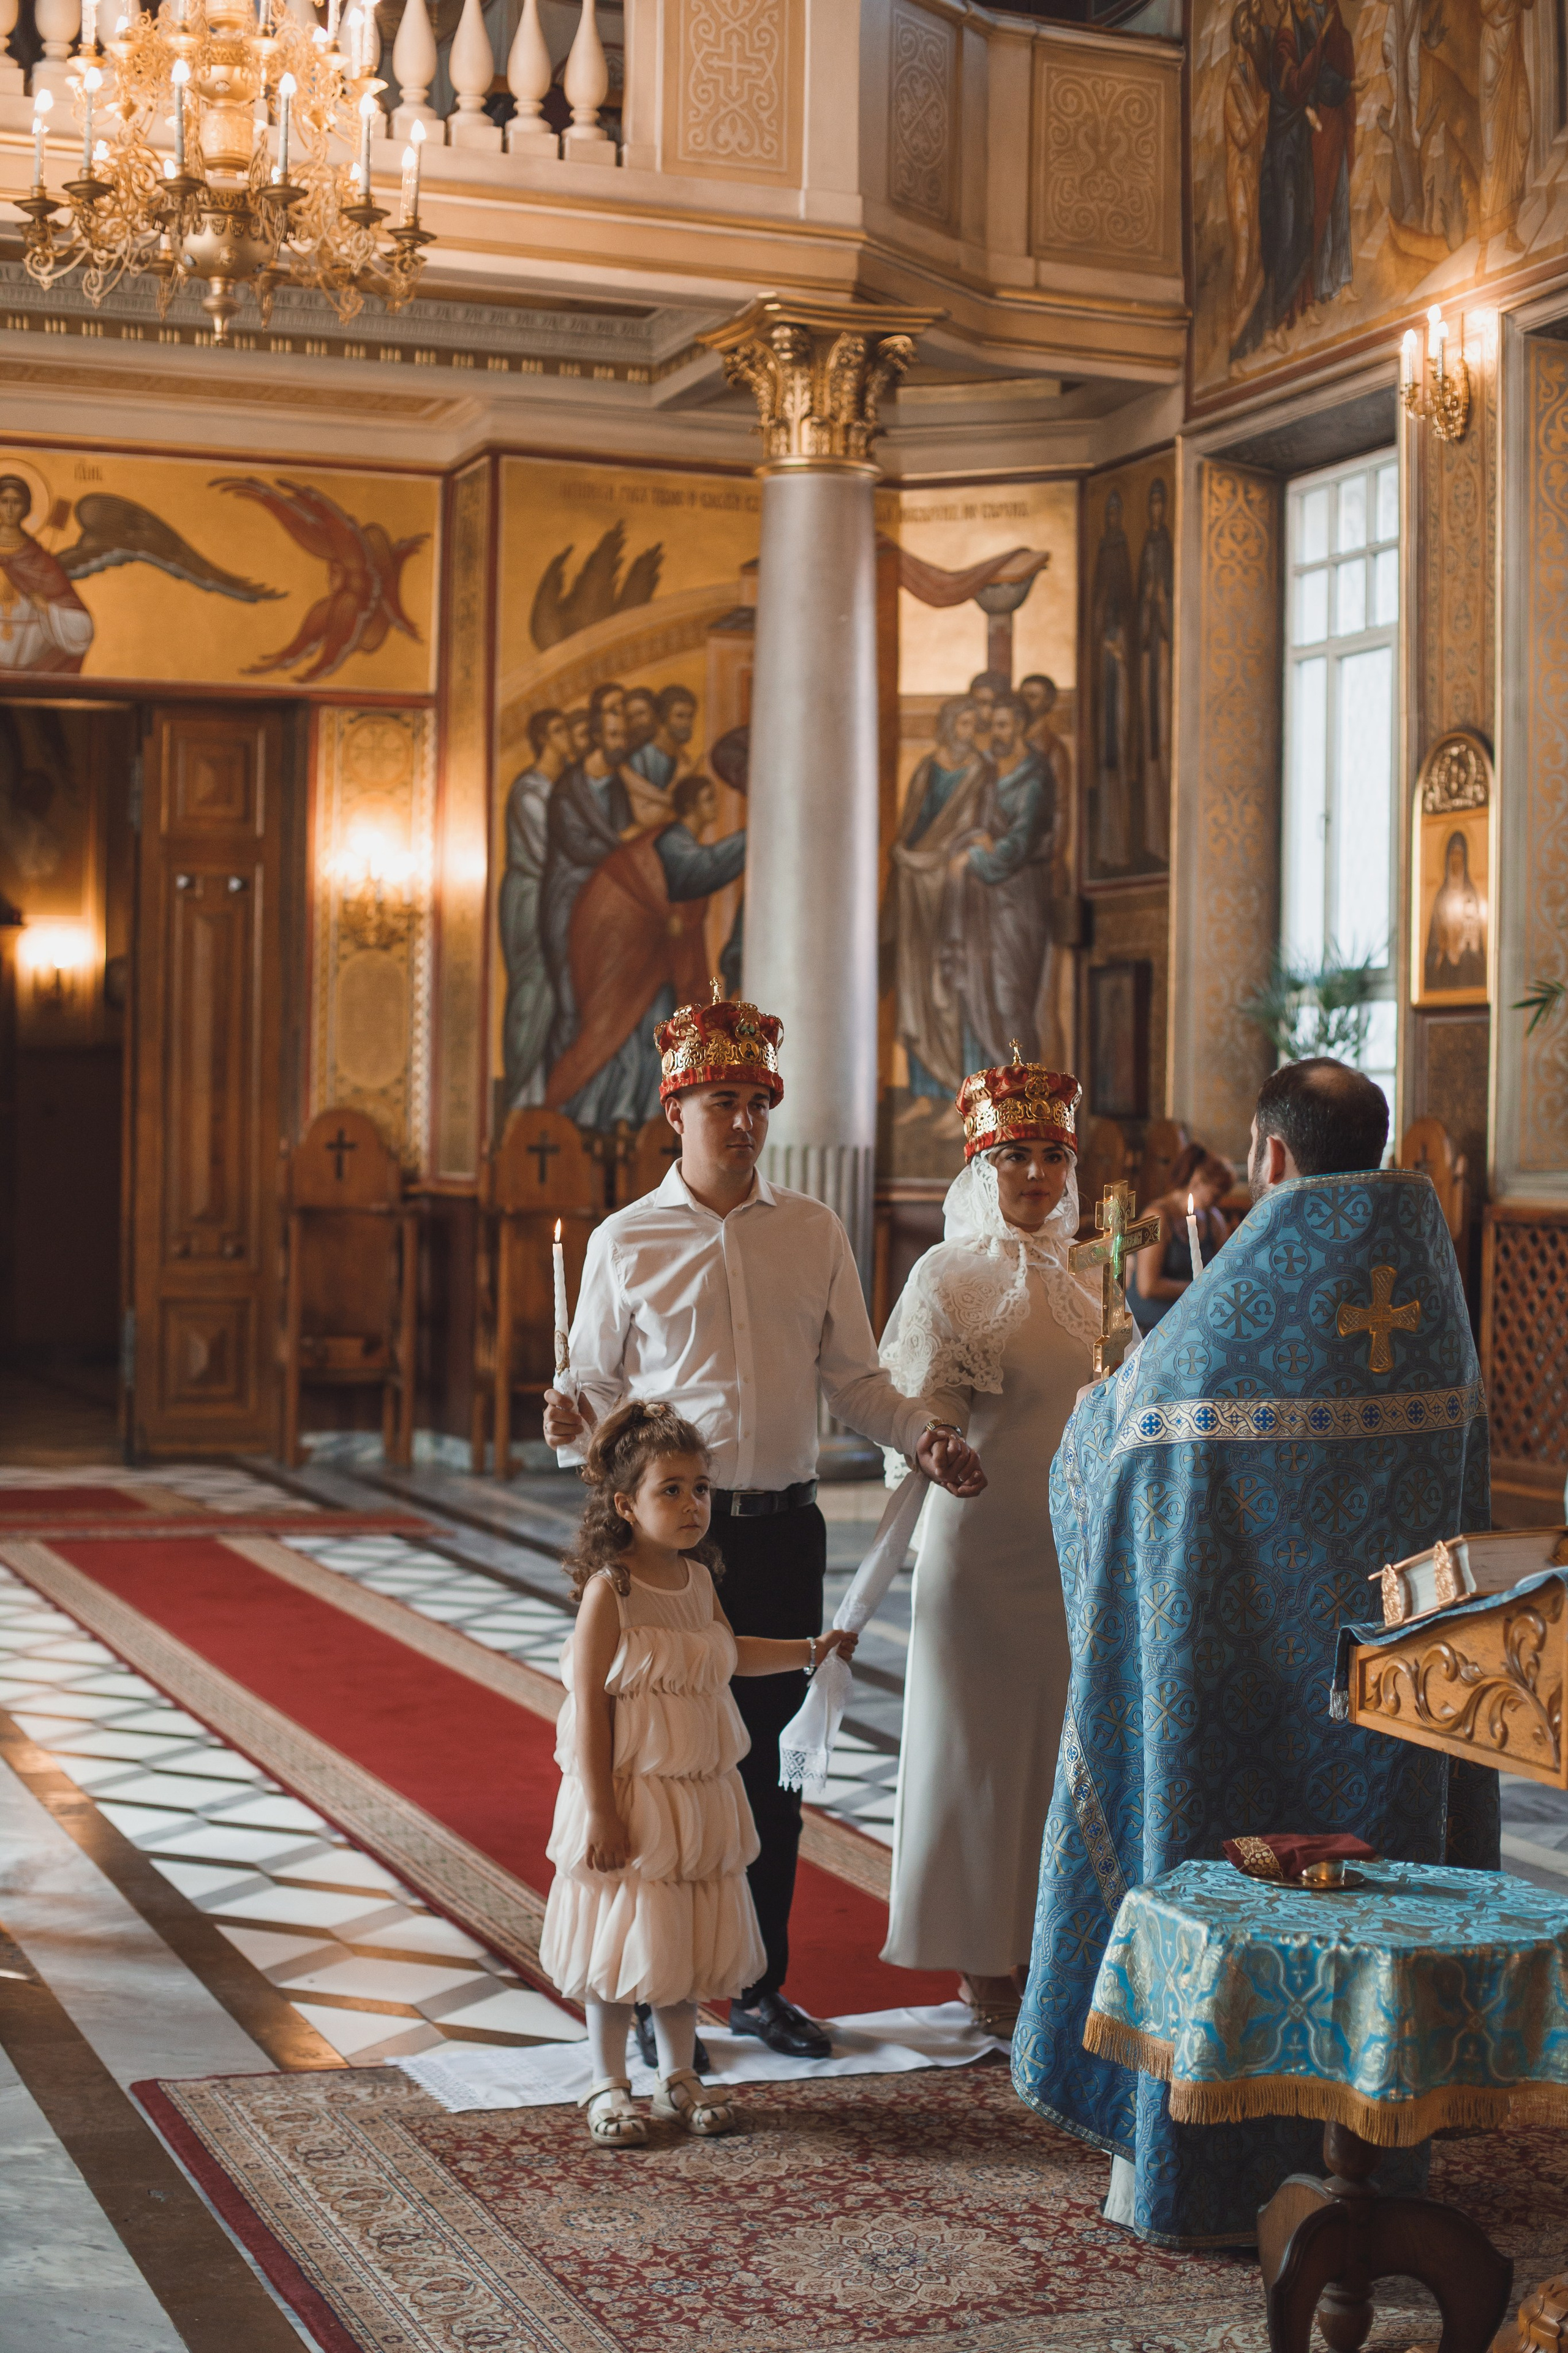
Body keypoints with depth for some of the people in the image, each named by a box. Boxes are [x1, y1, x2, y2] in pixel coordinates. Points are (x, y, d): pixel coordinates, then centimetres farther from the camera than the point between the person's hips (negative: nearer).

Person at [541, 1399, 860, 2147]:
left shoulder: (699, 1579, 4)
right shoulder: (610, 1589, -17)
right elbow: (588, 1700, -18)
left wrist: (810, 1652, 21)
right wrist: (600, 1810, -20)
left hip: (699, 1793, 7)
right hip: (629, 1796, -7)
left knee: (690, 1936, 15)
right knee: (620, 1937, 3)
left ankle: (679, 2076, 30)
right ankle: (608, 2086, 18)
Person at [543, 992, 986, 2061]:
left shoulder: (815, 1233, 8)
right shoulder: (626, 1241, 2)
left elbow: (855, 1378, 9)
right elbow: (598, 1389, 6)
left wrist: (922, 1435, -7)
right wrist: (572, 1425, -16)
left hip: (785, 1528, 3)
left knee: (772, 1762, 9)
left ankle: (762, 1985, 23)